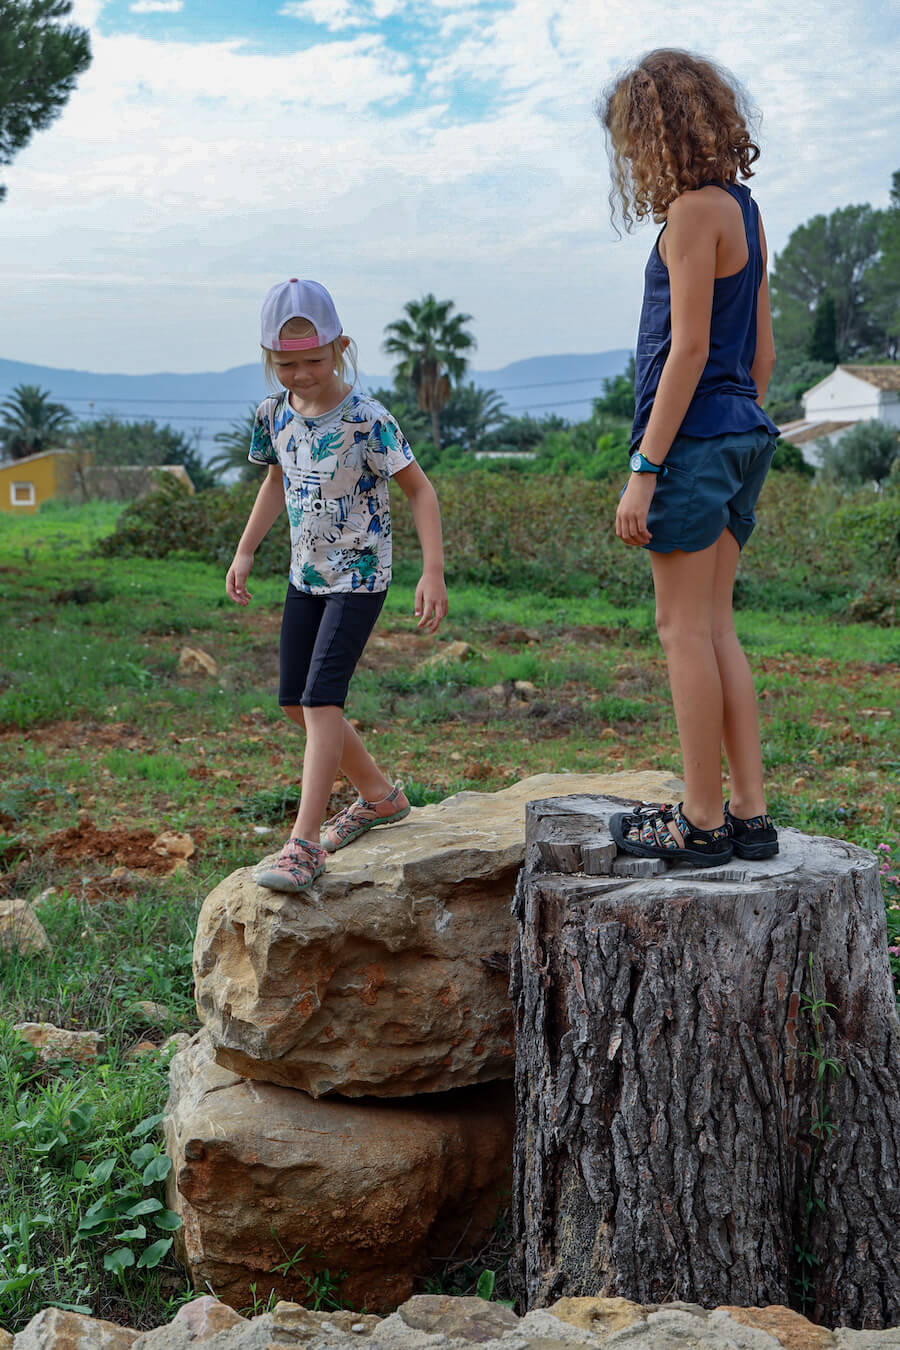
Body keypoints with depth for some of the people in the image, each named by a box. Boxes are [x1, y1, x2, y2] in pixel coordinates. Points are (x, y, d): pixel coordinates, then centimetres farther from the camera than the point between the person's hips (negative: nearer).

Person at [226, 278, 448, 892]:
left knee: (322, 696, -17)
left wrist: (434, 572, -21)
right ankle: (379, 795, 31)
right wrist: (245, 552, 16)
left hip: (359, 575, -8)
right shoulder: (275, 414, 1)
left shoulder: (366, 420, -18)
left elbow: (420, 489, -13)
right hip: (307, 574, 8)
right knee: (295, 700, 12)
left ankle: (305, 844, -15)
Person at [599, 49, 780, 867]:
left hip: (692, 437, -9)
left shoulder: (695, 210, -11)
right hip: (741, 434, 9)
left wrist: (643, 470, -17)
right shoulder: (744, 210, 16)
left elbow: (689, 348, -16)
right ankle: (751, 816, 13)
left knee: (685, 629, -3)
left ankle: (702, 822, 2)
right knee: (715, 630, 10)